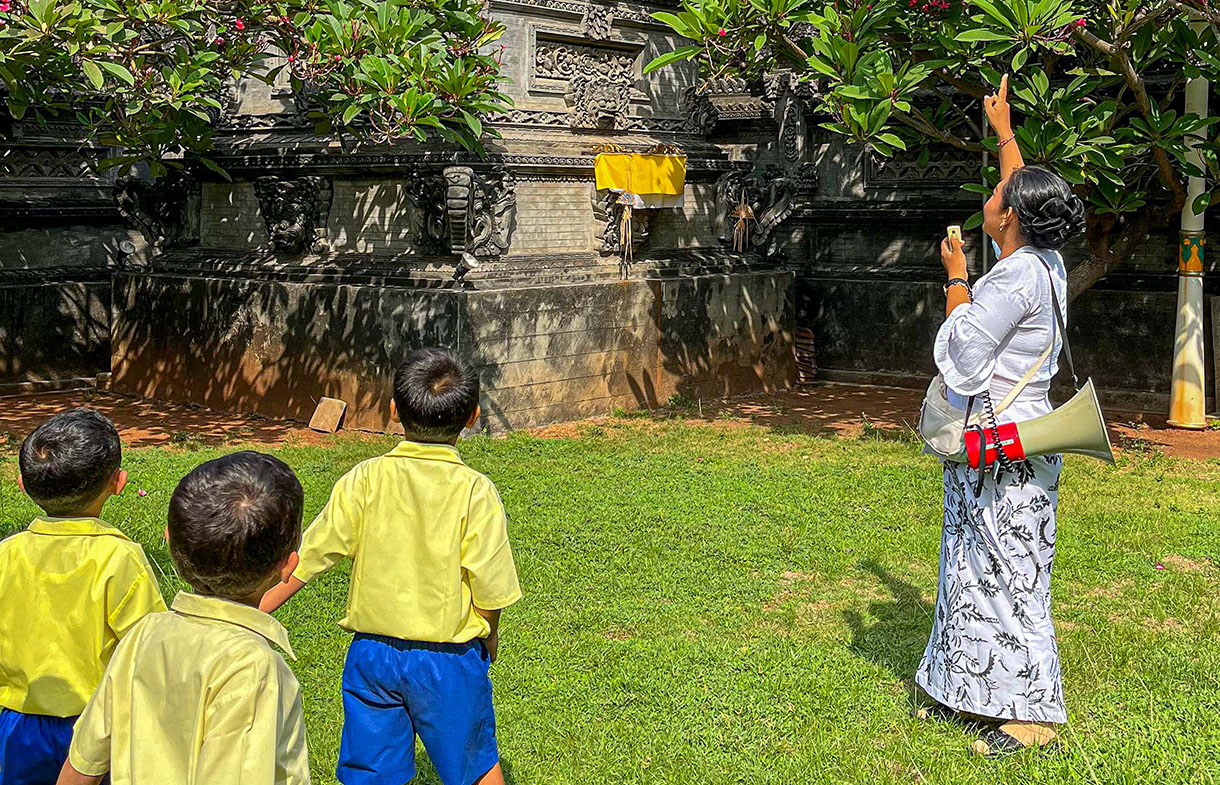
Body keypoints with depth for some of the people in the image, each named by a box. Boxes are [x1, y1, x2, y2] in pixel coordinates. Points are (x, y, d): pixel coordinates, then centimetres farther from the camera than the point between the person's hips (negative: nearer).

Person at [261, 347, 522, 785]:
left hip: (372, 651, 2)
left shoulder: (364, 481, -9)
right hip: (449, 657, -2)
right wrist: (489, 636, 8)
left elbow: (307, 559, -6)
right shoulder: (475, 491, -15)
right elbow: (489, 586, -13)